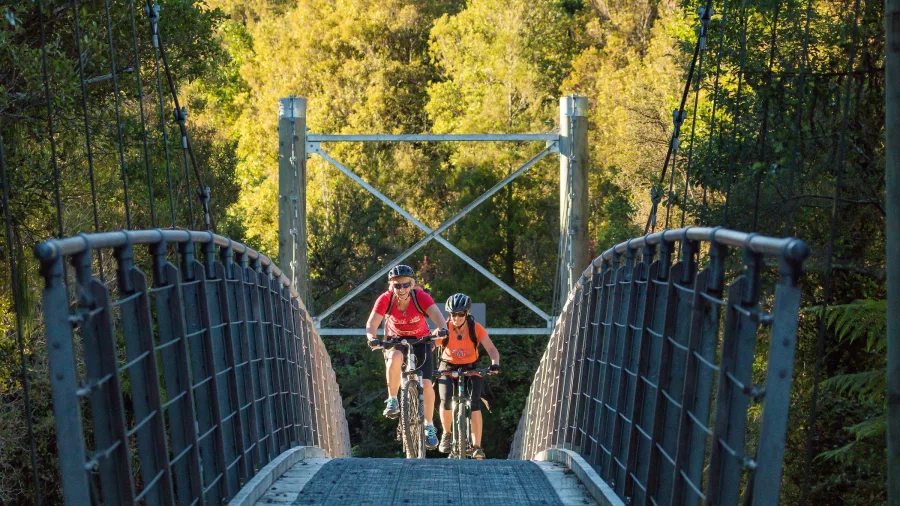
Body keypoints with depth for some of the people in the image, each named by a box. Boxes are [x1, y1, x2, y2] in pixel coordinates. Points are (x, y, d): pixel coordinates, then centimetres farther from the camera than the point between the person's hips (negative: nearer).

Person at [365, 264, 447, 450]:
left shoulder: (421, 297, -25)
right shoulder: (385, 299, -22)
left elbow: (439, 317, -37)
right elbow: (371, 325, -27)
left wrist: (442, 329, -60)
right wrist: (372, 338, -49)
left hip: (420, 341, 0)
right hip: (396, 340, 0)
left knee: (426, 384, -13)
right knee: (395, 357, -36)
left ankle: (429, 426, 7)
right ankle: (392, 400, -19)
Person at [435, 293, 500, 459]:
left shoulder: (476, 328, -18)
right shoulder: (444, 329, -17)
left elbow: (492, 349, -25)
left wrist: (495, 364, -45)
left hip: (471, 369, 0)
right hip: (448, 368, 0)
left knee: (474, 403, -20)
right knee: (446, 400, -23)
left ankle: (476, 447, -13)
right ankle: (447, 434, 4)